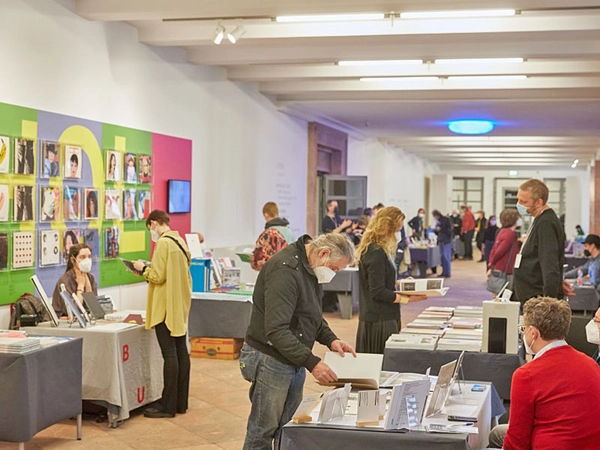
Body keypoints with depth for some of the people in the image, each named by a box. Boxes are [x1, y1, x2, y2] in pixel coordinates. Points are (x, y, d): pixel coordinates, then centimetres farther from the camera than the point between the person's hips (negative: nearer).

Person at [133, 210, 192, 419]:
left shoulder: (163, 243, -14)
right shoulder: (180, 241, 13)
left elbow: (158, 276, -17)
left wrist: (143, 268, 0)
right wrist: (150, 268, 18)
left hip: (166, 307, -9)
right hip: (180, 306, 9)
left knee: (169, 354, -6)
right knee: (181, 351, 10)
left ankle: (168, 405, -2)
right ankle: (181, 402, 16)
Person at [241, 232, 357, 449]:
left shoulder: (311, 268, 7)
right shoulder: (285, 269, -24)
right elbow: (276, 330, -29)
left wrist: (331, 340, 2)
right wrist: (312, 362, -29)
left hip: (294, 359, 9)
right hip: (271, 359, -9)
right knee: (263, 431, 1)